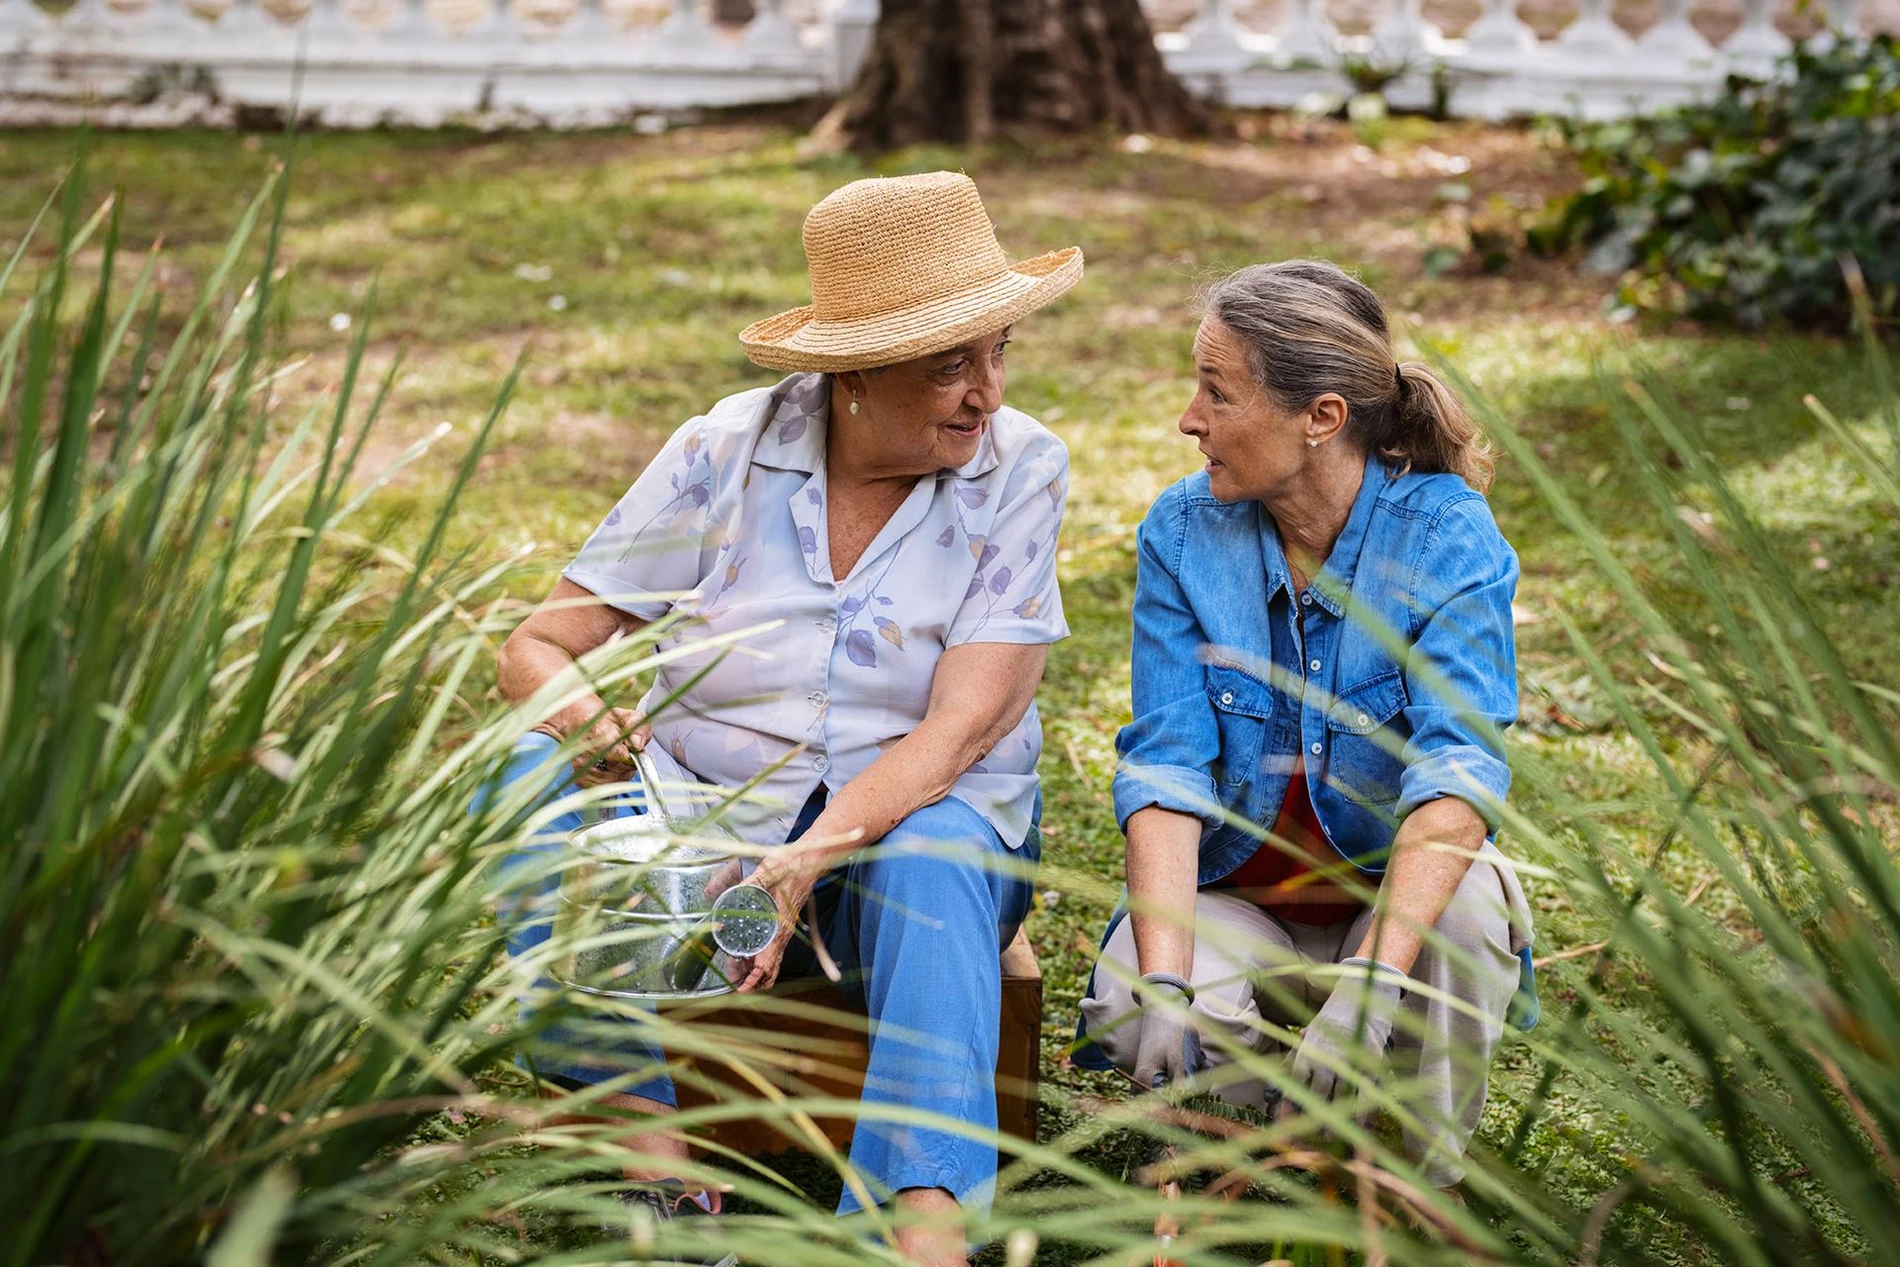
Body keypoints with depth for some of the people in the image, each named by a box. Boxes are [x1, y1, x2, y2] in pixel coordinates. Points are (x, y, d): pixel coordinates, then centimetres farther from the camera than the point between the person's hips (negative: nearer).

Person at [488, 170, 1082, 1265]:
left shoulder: (1022, 470, -7)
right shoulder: (727, 453, -6)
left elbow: (962, 728, -17)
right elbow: (537, 649, -4)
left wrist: (807, 862, -31)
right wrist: (582, 720, -29)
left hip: (920, 819, -1)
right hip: (706, 821, 1)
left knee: (934, 854, -37)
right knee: (535, 776, -27)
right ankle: (654, 1153, -32)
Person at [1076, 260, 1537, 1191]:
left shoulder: (1447, 536, -16)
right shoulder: (1182, 533, -8)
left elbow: (1458, 764, -28)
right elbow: (1165, 764, -16)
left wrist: (1375, 975, -44)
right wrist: (1164, 983, -31)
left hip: (1399, 896, -1)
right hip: (1234, 901, 2)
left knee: (1465, 904, -35)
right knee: (1128, 1000, -30)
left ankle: (1433, 1192, -11)